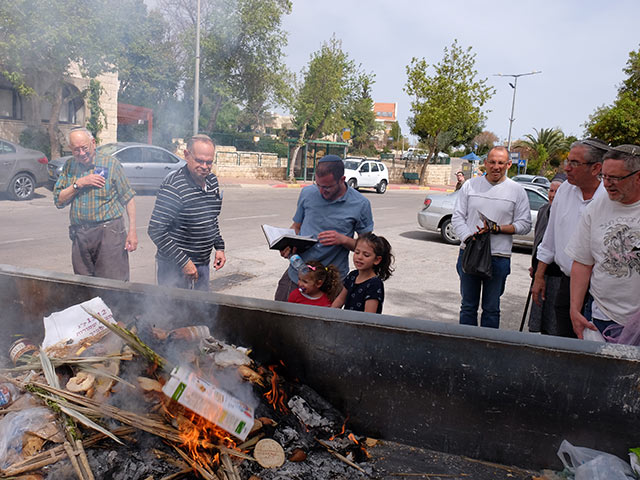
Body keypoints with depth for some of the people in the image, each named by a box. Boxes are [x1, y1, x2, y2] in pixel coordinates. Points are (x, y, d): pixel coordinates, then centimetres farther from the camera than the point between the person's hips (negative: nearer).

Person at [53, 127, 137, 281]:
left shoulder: (111, 163, 0)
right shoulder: (69, 166, 12)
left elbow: (128, 199, -1)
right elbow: (58, 201, 8)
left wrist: (132, 231, -8)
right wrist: (78, 184, -8)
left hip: (109, 232, -4)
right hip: (79, 236, 4)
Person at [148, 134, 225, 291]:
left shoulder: (212, 181, 5)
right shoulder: (174, 185, -19)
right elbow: (156, 230, -22)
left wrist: (219, 247, 11)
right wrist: (183, 262, -22)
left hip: (203, 263, 7)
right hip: (174, 267, -7)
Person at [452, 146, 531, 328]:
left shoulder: (517, 191, 3)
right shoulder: (470, 185, 6)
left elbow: (525, 224, 1)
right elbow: (457, 217, 4)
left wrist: (498, 228, -14)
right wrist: (469, 238, -12)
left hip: (498, 258, -1)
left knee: (491, 309, 8)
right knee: (468, 306, 11)